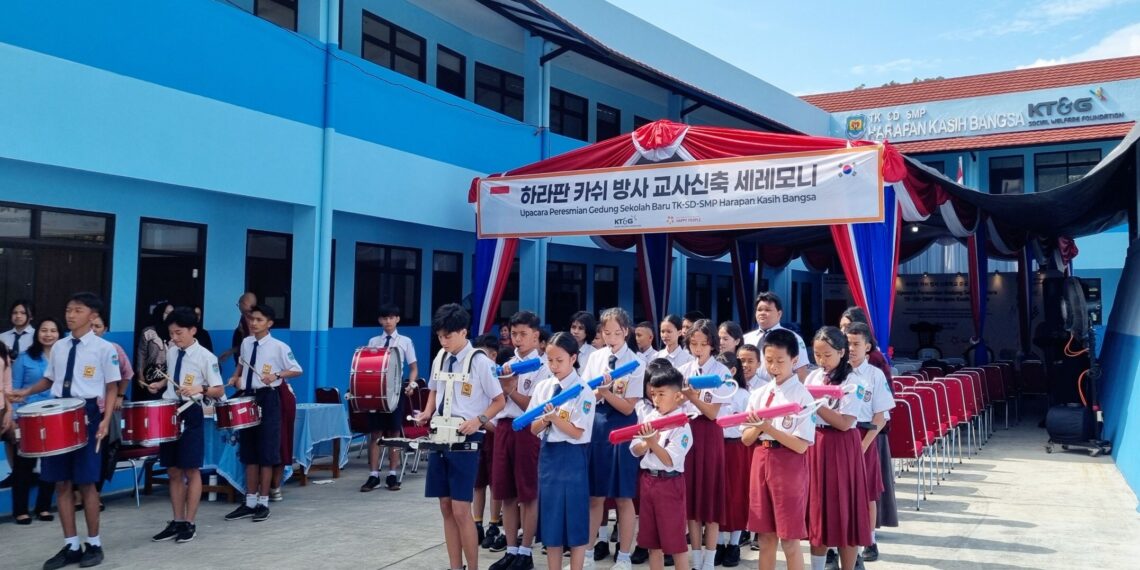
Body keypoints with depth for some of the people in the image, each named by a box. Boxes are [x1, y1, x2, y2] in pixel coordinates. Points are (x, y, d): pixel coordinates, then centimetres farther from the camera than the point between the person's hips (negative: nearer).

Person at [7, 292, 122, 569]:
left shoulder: (104, 348, -6)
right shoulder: (59, 348, 10)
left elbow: (112, 387, -6)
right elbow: (49, 380, 22)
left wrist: (106, 419, -16)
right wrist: (26, 392, 4)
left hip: (87, 414, -6)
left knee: (86, 482, 0)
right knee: (61, 482, 8)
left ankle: (94, 544, 14)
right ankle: (71, 546, 18)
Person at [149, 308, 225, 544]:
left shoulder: (206, 357, -12)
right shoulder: (171, 353, 7)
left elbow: (219, 390, -12)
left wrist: (199, 389, -28)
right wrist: (161, 384, 8)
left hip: (191, 414, -6)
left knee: (191, 470, 2)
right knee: (173, 471, 12)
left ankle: (190, 523, 13)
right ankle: (177, 521, 22)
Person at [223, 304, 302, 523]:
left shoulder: (279, 347, -11)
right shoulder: (245, 343, 6)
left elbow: (297, 370, -7)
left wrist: (277, 375, -22)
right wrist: (235, 377, 5)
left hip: (268, 399, -6)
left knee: (266, 453, 0)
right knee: (249, 453, 11)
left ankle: (263, 503, 11)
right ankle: (249, 502, 20)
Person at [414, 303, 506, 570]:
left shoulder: (480, 362, -11)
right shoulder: (440, 358, 7)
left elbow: (499, 401, -6)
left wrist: (479, 420, -22)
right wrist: (427, 412, 4)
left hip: (465, 438, -6)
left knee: (461, 510, -6)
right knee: (446, 508, 11)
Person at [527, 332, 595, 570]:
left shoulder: (582, 391, -10)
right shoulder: (542, 388, 6)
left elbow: (577, 432, -13)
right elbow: (534, 429, 5)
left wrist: (555, 417, -23)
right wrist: (545, 419, -14)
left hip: (572, 456, -5)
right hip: (547, 454, 5)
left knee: (575, 519, 3)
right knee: (550, 518, 11)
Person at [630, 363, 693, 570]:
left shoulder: (681, 425, -13)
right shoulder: (649, 418, 5)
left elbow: (670, 460, -18)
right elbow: (635, 450, 5)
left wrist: (652, 443, -25)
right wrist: (646, 443, -15)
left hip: (669, 482, -6)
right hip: (647, 479, 6)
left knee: (674, 537, 1)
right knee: (651, 538, 14)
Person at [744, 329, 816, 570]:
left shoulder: (802, 395, -9)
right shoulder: (759, 394, 8)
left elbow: (801, 445, -14)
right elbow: (746, 439, 8)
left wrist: (769, 428, -22)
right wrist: (758, 427, -12)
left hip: (789, 467, -5)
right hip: (761, 462, 5)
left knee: (790, 540, 2)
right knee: (765, 537, 13)